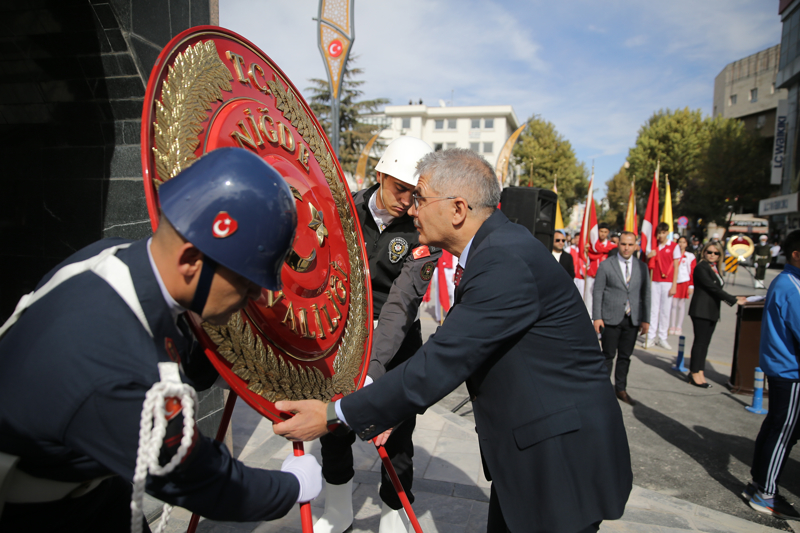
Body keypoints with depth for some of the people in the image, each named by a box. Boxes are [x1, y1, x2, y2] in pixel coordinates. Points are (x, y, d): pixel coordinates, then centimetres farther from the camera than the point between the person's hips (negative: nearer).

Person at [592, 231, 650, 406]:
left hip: (632, 320, 3)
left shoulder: (642, 267, 8)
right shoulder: (606, 265, -2)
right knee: (608, 356, 3)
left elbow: (645, 294, 9)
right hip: (611, 319, -3)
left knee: (625, 357, 10)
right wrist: (597, 317, -9)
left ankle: (621, 389, 23)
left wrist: (645, 319, 5)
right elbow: (598, 292, -4)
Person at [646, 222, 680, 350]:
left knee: (665, 310, 1)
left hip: (667, 282, -2)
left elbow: (676, 267, -1)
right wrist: (648, 257, -8)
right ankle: (651, 337, 6)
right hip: (654, 282, 3)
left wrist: (674, 285, -7)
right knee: (653, 309, 2)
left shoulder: (674, 247, 0)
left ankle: (662, 338, 7)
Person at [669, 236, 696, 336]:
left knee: (681, 305, 4)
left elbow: (693, 272, 1)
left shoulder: (690, 256, 3)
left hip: (684, 282, -1)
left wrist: (691, 285, -5)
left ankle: (679, 327, 12)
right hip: (674, 281, 1)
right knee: (673, 304, 0)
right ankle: (672, 327, 7)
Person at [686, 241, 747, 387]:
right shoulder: (701, 268, -10)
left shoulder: (715, 269, 16)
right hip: (701, 310, -8)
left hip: (712, 312, 8)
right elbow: (713, 288, -15)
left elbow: (717, 290, 16)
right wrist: (734, 300, -12)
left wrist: (734, 298, 6)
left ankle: (698, 372, 10)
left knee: (705, 342, 7)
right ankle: (695, 374, -1)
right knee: (700, 341, -6)